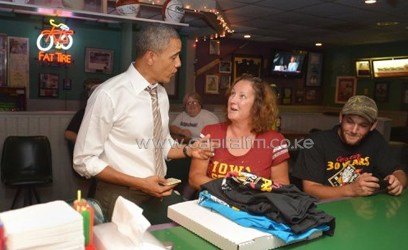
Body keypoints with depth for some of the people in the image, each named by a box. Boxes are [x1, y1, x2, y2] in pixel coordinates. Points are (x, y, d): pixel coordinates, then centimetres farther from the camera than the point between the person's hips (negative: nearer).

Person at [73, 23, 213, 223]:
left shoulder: (161, 93, 5)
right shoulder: (108, 95, -17)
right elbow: (84, 160, -13)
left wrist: (188, 150, -4)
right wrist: (139, 183, -18)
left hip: (158, 192, 6)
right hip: (121, 196, -6)